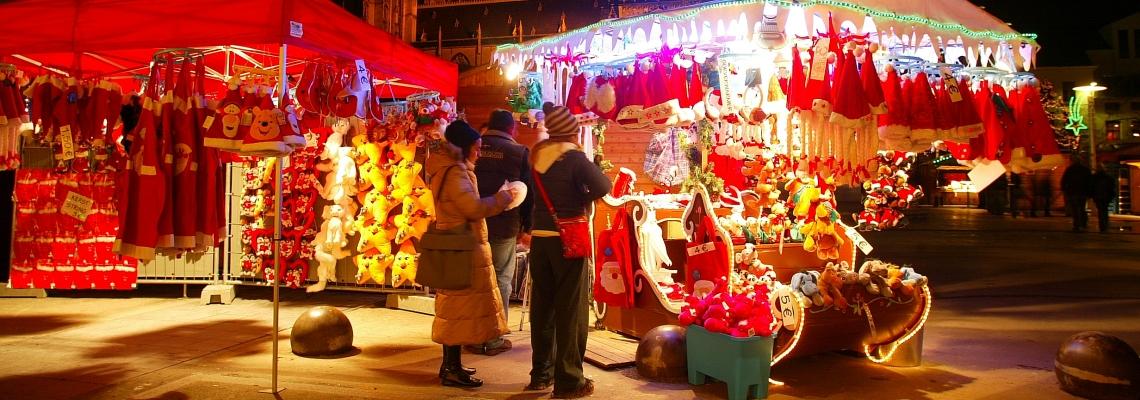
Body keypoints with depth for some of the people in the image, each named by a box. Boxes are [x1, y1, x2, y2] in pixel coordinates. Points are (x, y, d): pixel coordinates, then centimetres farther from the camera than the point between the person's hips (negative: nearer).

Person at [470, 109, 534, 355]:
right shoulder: (520, 153, -2)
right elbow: (528, 194, -1)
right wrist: (527, 228, 8)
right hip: (504, 228, -3)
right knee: (501, 281, 6)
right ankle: (494, 340, 8)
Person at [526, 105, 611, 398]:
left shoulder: (537, 157, 6)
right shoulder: (574, 157, -11)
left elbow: (534, 194, 12)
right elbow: (603, 187, -21)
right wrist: (585, 194, -3)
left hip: (539, 237, 6)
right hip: (568, 239, -6)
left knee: (542, 305, 13)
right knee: (571, 308, 1)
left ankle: (542, 374, 25)